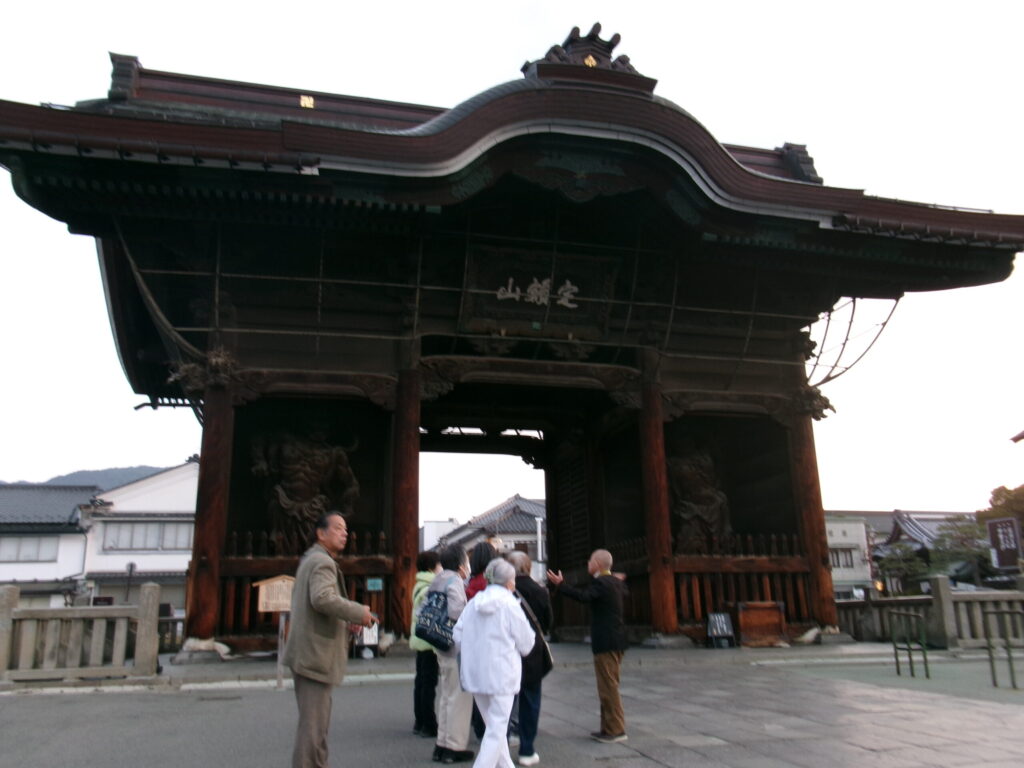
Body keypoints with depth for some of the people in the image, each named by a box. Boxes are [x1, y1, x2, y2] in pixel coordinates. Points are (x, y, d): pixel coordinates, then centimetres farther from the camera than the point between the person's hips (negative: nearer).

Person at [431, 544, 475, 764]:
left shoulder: (438, 581, 12)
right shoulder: (454, 581, -15)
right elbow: (456, 612, -28)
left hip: (442, 647, 9)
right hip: (457, 647, -9)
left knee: (447, 696, 18)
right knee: (459, 697, 0)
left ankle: (442, 744, 24)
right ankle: (454, 747, 5)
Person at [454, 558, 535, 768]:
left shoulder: (474, 602, 3)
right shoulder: (510, 605, -12)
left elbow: (458, 635, 4)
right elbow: (526, 644, -6)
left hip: (474, 673, 6)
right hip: (501, 674, -6)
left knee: (492, 724, 21)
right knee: (496, 730, 1)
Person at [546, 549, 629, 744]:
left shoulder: (600, 583, -15)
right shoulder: (615, 582, 13)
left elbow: (583, 596, -32)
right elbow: (624, 592, 35)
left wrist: (560, 585, -33)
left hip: (606, 642, -10)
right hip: (616, 640, 10)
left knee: (608, 686, -4)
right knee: (609, 686, 15)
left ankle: (616, 730, 1)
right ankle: (609, 727, 21)